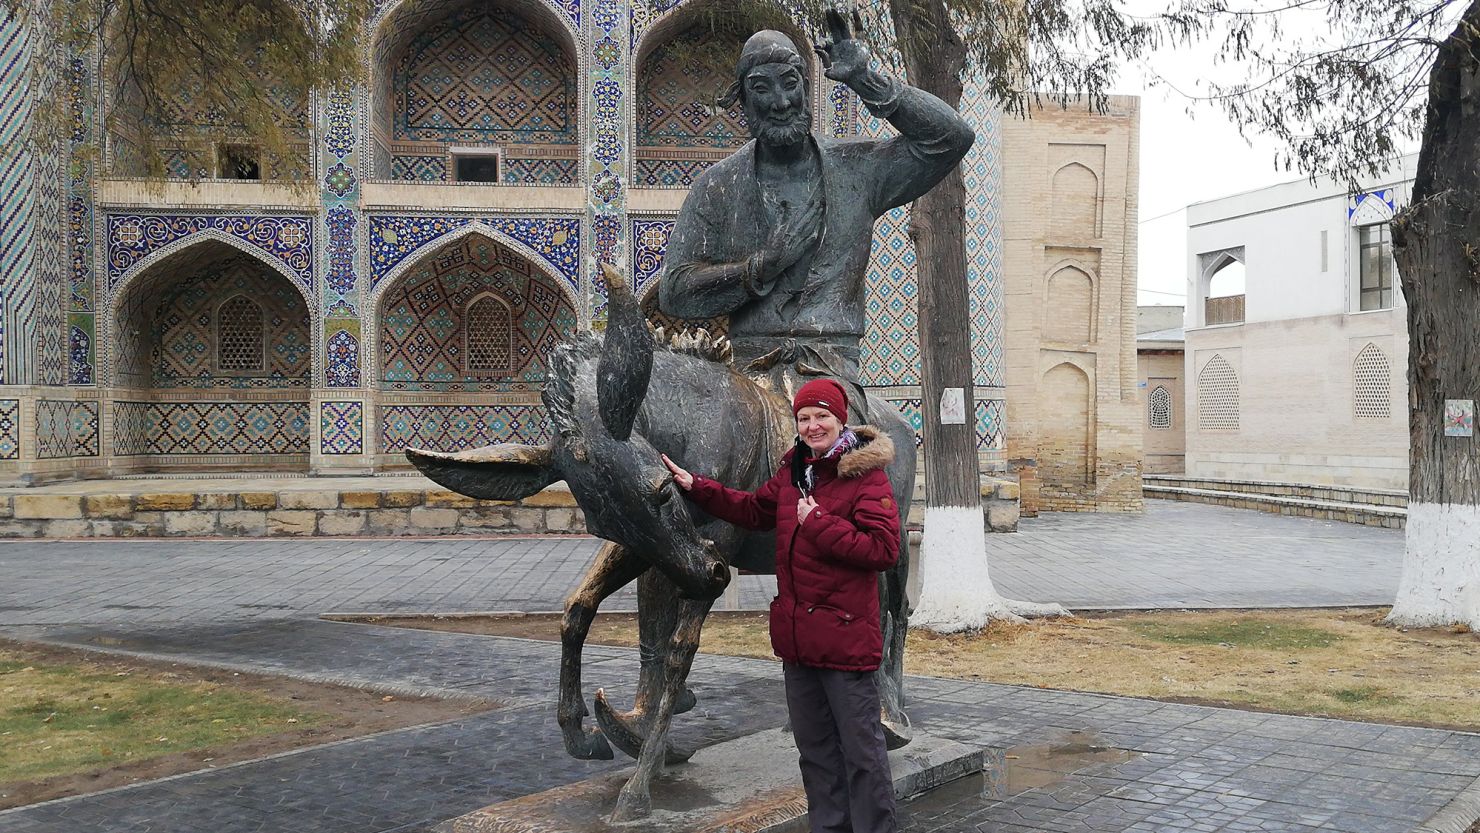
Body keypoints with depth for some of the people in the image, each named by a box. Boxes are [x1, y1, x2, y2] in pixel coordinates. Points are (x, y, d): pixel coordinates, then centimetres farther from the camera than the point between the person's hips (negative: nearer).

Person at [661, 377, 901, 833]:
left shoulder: (867, 477, -13)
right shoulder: (793, 471, 11)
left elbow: (884, 550, -21)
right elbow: (753, 509, 26)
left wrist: (817, 525, -20)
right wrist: (696, 487, 19)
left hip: (845, 635, -8)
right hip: (797, 633, 8)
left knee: (861, 748, 0)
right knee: (814, 744, 19)